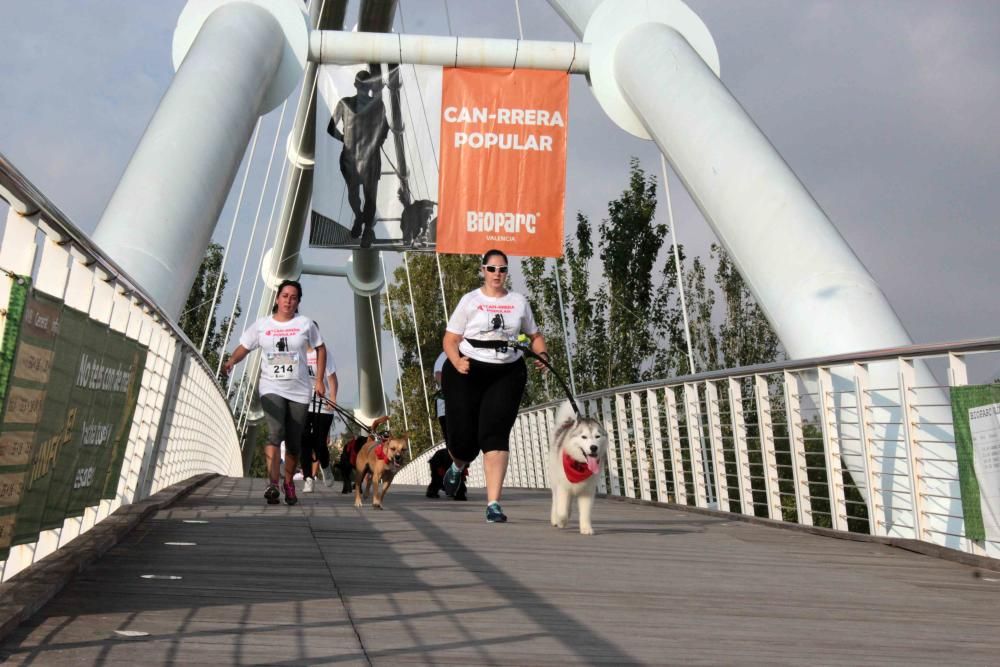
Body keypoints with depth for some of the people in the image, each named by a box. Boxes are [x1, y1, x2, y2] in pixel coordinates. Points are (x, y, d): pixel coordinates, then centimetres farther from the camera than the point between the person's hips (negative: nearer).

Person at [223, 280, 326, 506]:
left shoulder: (305, 324, 3)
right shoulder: (262, 325, 3)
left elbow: (320, 349, 12)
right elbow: (244, 347, 6)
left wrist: (319, 380, 6)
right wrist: (232, 360, -16)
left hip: (299, 391, 1)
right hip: (271, 388, -1)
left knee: (294, 442, 5)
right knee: (275, 432, -23)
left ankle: (289, 482, 27)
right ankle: (273, 484, -30)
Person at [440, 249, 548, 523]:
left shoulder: (519, 301, 10)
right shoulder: (470, 301, 2)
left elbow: (534, 335, 18)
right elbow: (450, 339, 0)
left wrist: (542, 354, -3)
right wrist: (457, 362, -20)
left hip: (507, 374, 1)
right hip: (467, 373, -1)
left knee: (495, 434, -12)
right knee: (463, 436, 0)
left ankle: (493, 503, -11)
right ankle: (458, 467, 40)